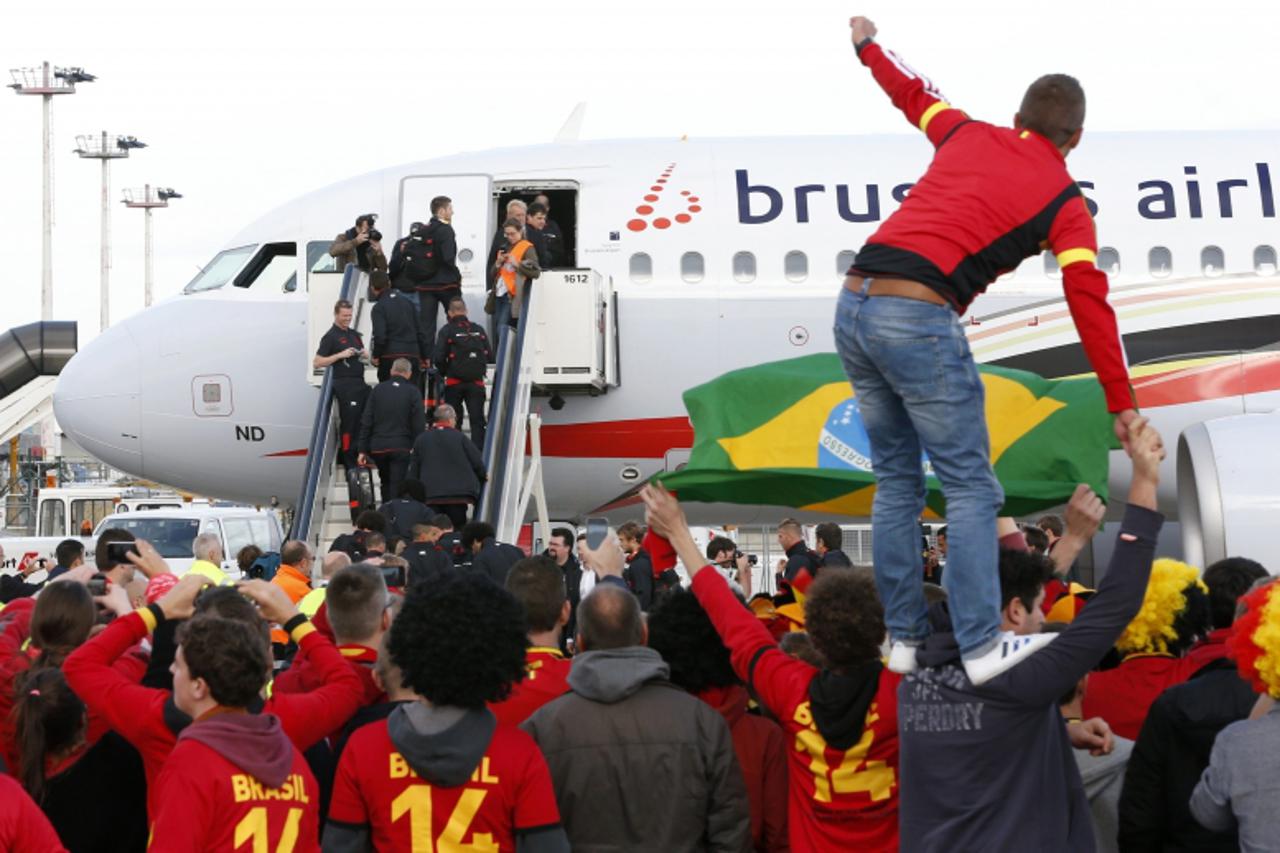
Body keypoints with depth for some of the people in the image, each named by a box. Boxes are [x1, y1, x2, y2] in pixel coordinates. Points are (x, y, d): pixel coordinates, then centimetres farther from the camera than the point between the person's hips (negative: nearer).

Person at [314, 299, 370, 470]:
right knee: (348, 421, -7)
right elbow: (317, 363, -9)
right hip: (344, 384, -7)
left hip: (360, 382, 7)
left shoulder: (354, 334, 17)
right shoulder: (330, 337, -4)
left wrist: (364, 354, 4)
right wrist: (340, 355, -16)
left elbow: (364, 355, 29)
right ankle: (348, 460, -2)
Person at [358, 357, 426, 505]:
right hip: (401, 448, -3)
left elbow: (366, 422, 4)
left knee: (386, 483, 20)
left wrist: (363, 450, 7)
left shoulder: (378, 389, 6)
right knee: (397, 487, -3)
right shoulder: (413, 392, -2)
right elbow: (419, 425, -6)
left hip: (378, 448, 3)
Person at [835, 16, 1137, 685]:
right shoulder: (1063, 199, 6)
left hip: (853, 304, 6)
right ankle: (981, 648, -4)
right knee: (970, 489, 0)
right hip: (919, 320, -6)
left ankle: (903, 638, 17)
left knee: (896, 483, 14)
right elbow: (1090, 304, 1)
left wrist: (867, 45, 56)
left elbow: (913, 93, 37)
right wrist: (1122, 405, 3)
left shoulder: (968, 136, 19)